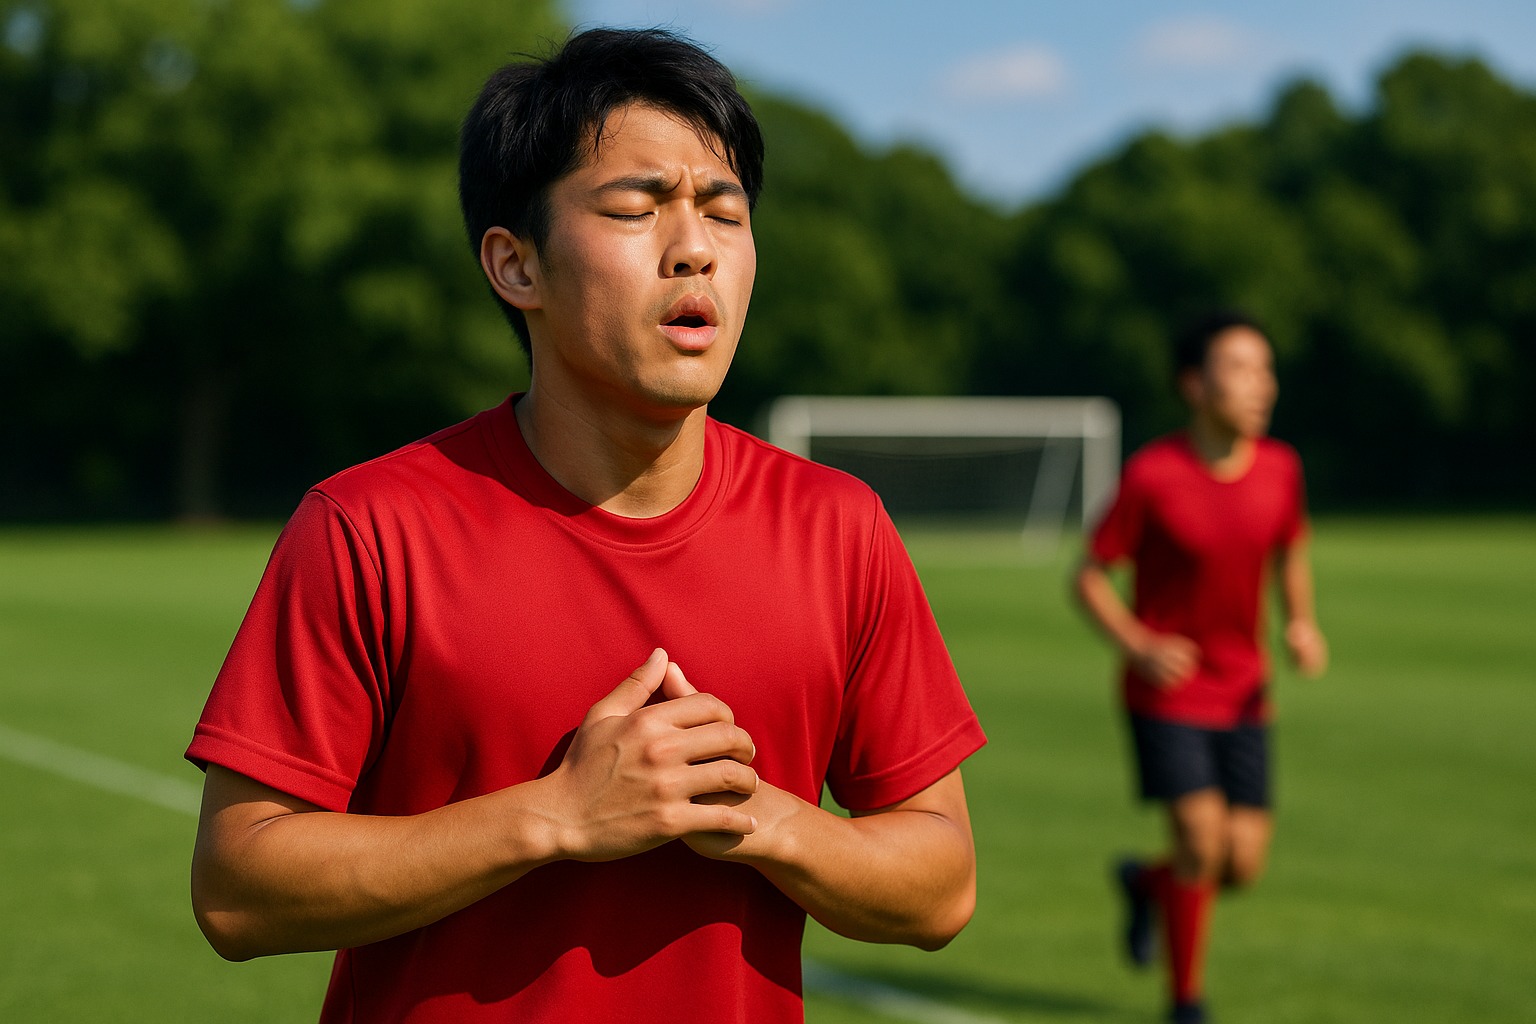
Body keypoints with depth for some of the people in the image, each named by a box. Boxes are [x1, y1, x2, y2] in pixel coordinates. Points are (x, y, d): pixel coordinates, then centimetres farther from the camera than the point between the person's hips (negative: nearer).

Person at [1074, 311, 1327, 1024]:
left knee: (1244, 863, -1)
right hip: (1165, 691, -4)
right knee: (1202, 836, -16)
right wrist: (1139, 647, -23)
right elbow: (1089, 577, -7)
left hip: (1242, 693, 4)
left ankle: (1146, 884, 34)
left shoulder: (1280, 468, -4)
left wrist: (1302, 623, -5)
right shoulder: (1150, 475, -16)